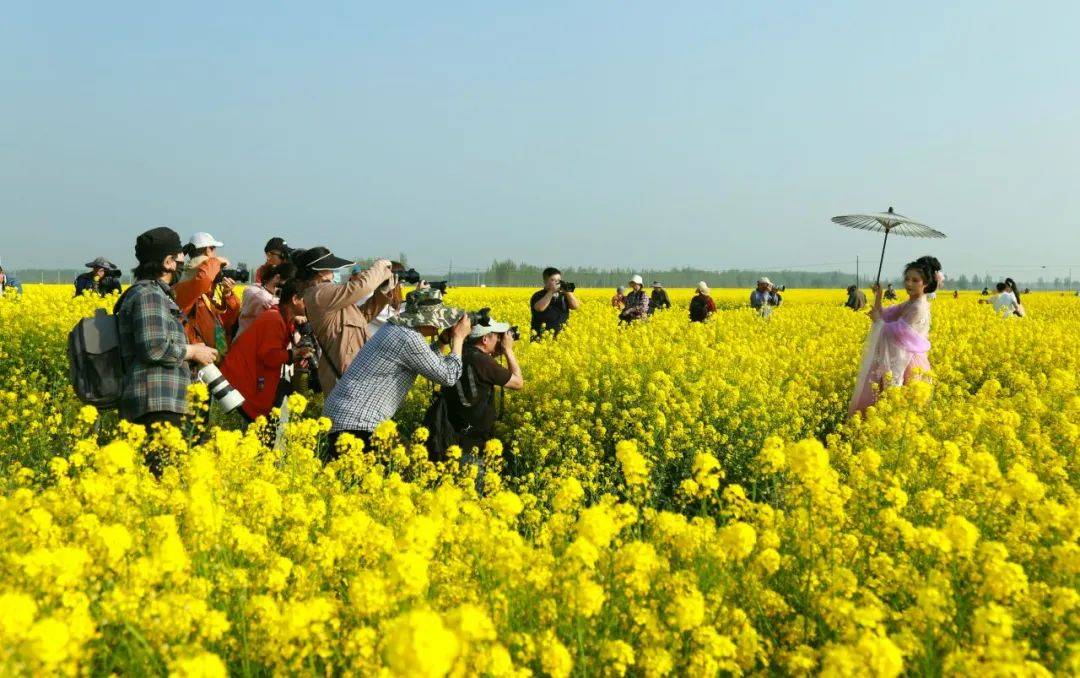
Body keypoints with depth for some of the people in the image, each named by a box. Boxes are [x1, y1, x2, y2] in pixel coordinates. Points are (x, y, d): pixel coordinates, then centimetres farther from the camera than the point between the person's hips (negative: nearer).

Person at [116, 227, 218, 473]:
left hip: (159, 402, 11)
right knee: (161, 470, -13)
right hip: (156, 405, -11)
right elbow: (154, 348, -21)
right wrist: (192, 351, -7)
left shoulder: (146, 291, 22)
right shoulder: (149, 294, -11)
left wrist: (189, 349, 17)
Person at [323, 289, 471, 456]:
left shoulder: (393, 328, 13)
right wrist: (459, 337, 2)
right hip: (355, 423, -10)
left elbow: (426, 361, 29)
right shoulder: (409, 339, -16)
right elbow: (449, 377, -9)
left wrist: (444, 339, 18)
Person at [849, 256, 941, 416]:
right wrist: (878, 298, -3)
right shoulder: (908, 305, 12)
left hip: (908, 362, -10)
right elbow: (886, 317, 10)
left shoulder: (919, 308, -18)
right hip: (899, 360, 10)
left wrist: (877, 320, -8)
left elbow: (898, 332, -20)